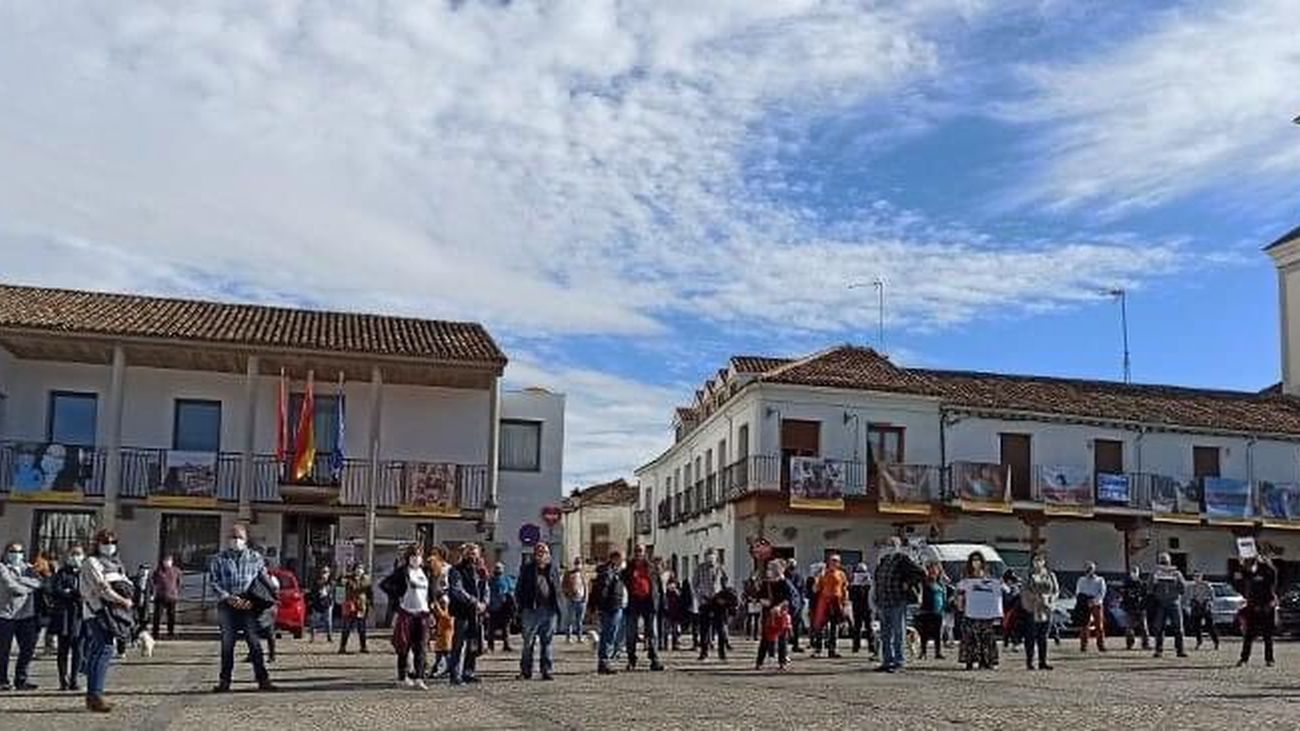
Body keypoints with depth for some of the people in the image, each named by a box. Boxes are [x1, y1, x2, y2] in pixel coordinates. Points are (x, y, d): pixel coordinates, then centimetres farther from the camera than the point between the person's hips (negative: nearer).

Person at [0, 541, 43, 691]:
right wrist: (29, 588, -4)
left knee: (28, 649, 2)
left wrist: (20, 579, -12)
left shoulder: (28, 569, 15)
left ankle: (21, 680, 11)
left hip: (26, 615, 5)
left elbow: (37, 582, -3)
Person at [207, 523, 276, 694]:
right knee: (227, 644, 4)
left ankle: (263, 680, 0)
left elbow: (265, 581, 11)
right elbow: (213, 582, 3)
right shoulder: (219, 559, 8)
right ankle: (224, 681, 11)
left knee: (255, 643, -3)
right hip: (227, 606, 0)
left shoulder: (256, 558, 9)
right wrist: (228, 598, -11)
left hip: (249, 607, 0)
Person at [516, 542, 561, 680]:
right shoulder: (527, 569, 3)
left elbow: (557, 590, 17)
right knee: (528, 642, 1)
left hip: (549, 610, 3)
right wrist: (521, 607, -5)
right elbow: (520, 590, 3)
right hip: (531, 610, -3)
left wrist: (557, 607, 8)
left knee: (547, 641, 6)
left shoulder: (552, 569, 13)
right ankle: (525, 671, 8)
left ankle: (546, 670, 12)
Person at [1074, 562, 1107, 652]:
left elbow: (1102, 592, -4)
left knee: (1099, 626, -4)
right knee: (1084, 626, -5)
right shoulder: (1081, 580, 14)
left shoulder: (1100, 580, 9)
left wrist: (1094, 600, -18)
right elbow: (1078, 593, 8)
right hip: (1085, 606, 0)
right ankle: (1083, 645, -2)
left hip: (1097, 605, 0)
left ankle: (1101, 645, 1)